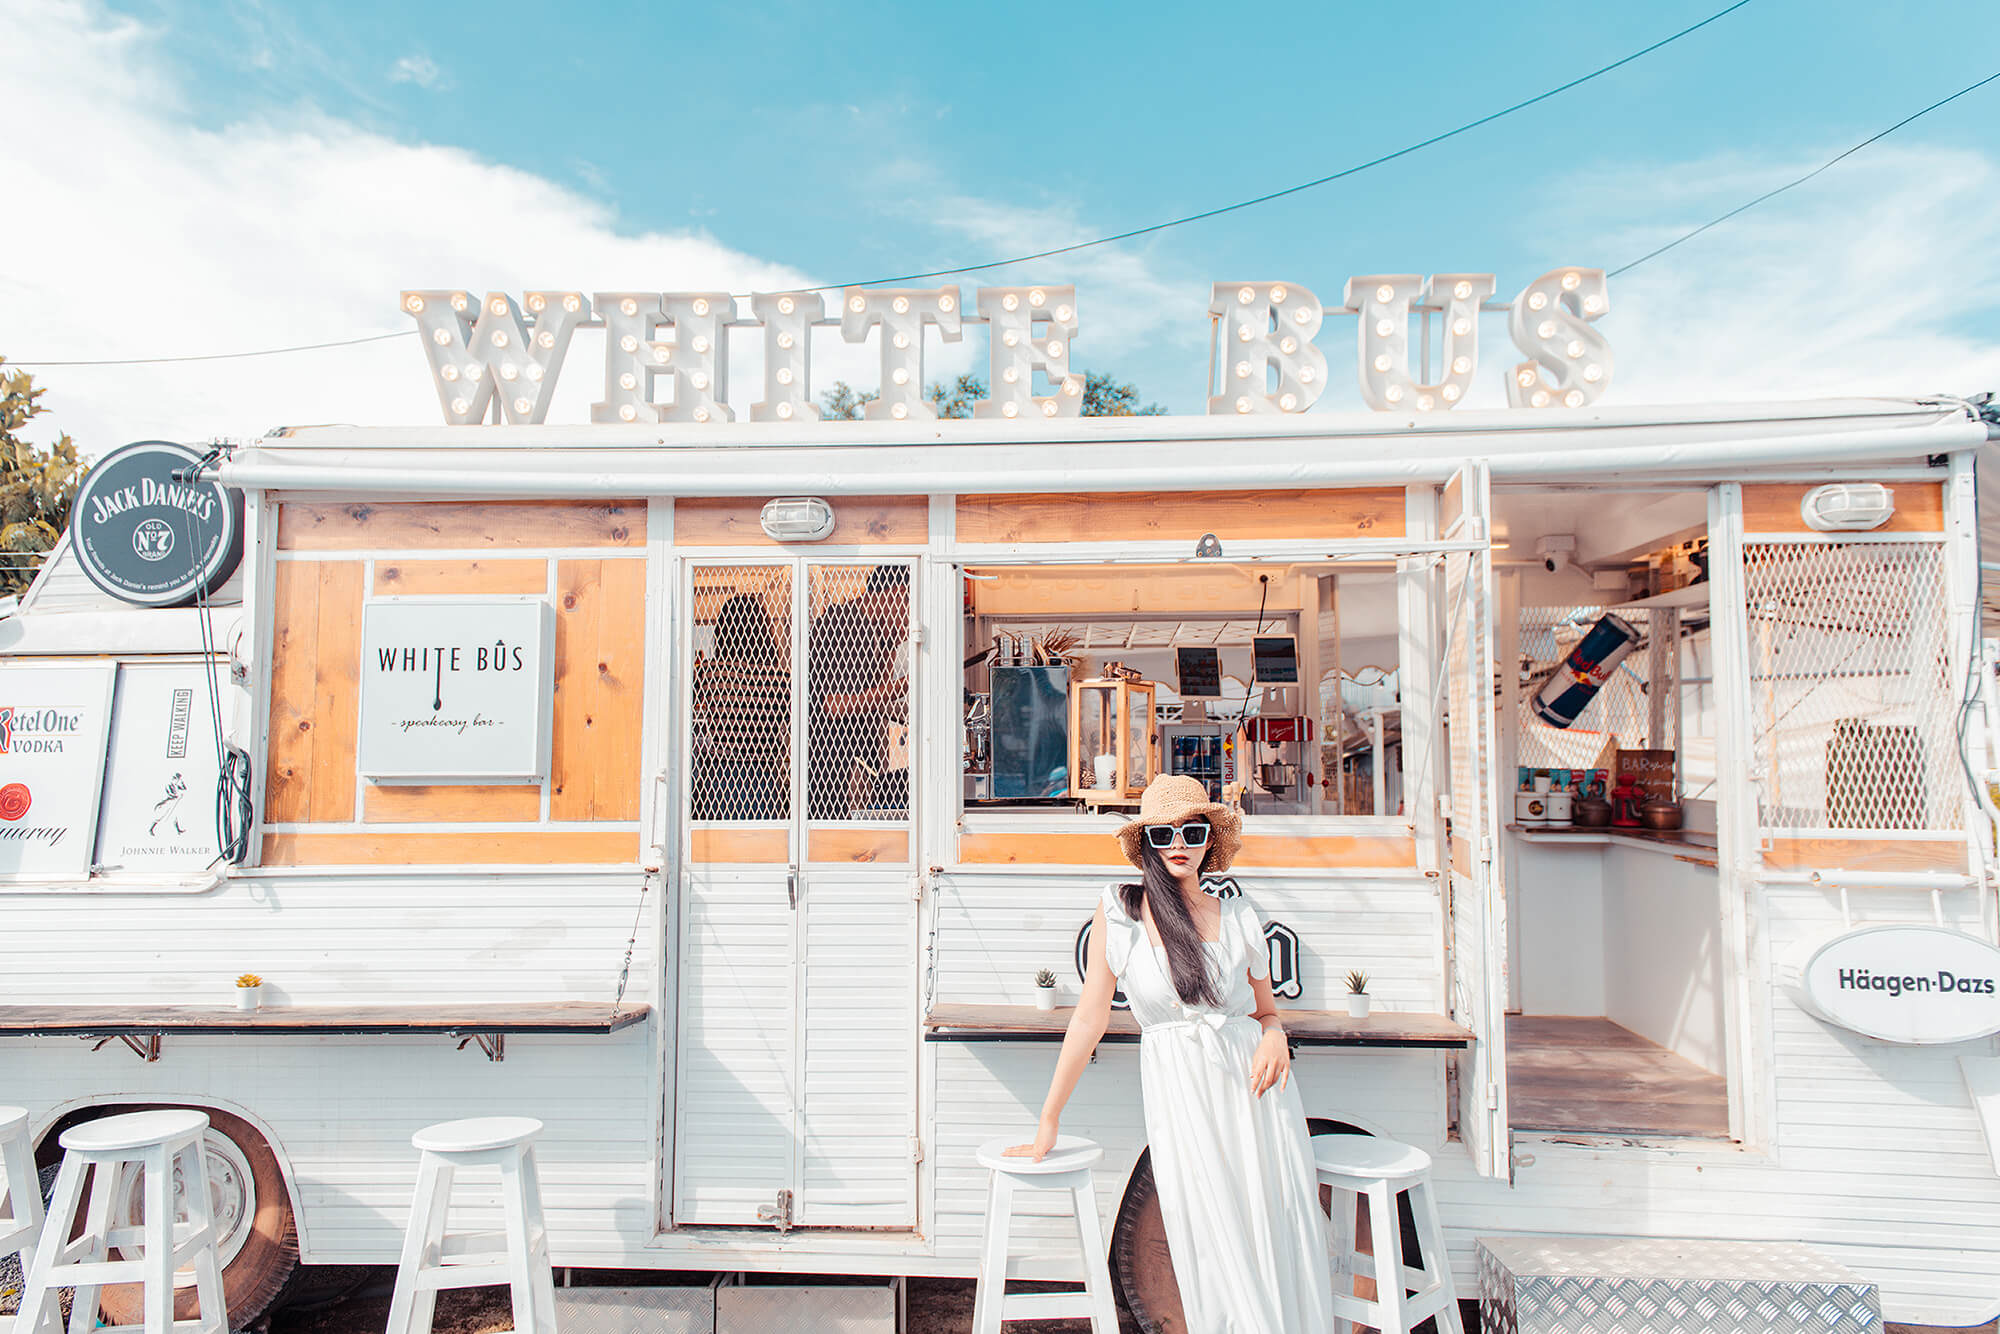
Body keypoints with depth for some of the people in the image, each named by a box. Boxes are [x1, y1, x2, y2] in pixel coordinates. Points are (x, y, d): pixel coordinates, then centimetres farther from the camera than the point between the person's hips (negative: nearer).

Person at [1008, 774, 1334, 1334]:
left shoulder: (1238, 916, 7)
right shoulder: (1119, 910, 0)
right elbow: (1090, 1018, 3)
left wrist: (1275, 1036, -6)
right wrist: (1047, 1123, 4)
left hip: (1254, 1087, 2)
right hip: (1179, 1094, -2)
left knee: (1282, 1252, 2)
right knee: (1221, 1265, -7)